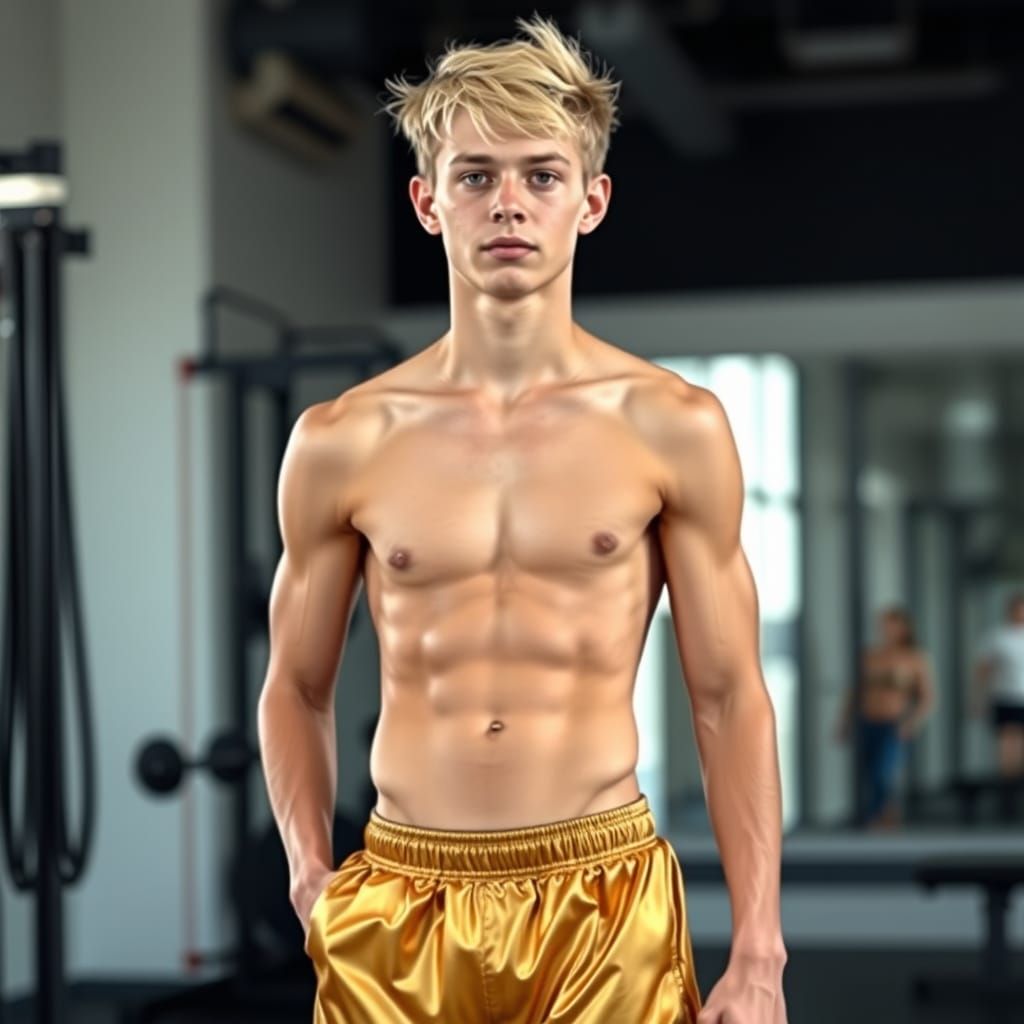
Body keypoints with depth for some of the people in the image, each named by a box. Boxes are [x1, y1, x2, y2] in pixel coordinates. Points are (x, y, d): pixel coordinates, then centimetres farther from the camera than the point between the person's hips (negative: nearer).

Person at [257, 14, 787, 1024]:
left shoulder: (674, 429, 0)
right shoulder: (340, 443, 2)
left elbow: (729, 697, 1)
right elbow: (297, 687, 11)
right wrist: (311, 881, -2)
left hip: (606, 902, -1)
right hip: (401, 906, 1)